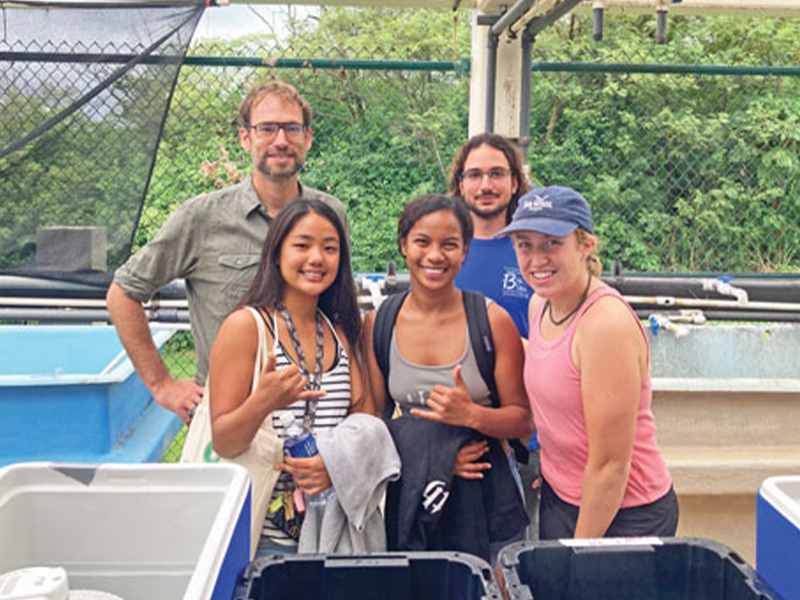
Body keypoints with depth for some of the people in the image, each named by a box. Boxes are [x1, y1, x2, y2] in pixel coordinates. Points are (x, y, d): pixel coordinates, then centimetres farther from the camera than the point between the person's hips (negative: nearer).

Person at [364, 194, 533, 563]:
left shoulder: (492, 321, -6)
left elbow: (523, 420, -3)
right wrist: (431, 454, -11)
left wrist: (472, 415, -22)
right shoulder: (378, 323, 0)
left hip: (485, 498, -1)